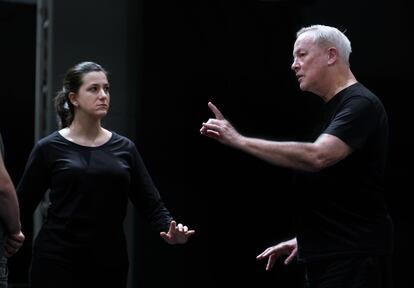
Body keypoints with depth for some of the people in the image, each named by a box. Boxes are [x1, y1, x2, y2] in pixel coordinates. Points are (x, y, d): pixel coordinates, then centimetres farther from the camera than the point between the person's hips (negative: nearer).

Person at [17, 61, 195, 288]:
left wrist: (169, 230, -15)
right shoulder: (49, 148, -1)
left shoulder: (124, 148, 7)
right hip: (57, 261, -3)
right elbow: (22, 205, 2)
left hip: (110, 263, 3)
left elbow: (150, 203, 3)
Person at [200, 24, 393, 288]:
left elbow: (317, 156, -29)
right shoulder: (334, 108, 17)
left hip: (353, 256, -9)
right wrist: (304, 239, 21)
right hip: (324, 255, 9)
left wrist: (239, 140, -27)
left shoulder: (361, 105, -14)